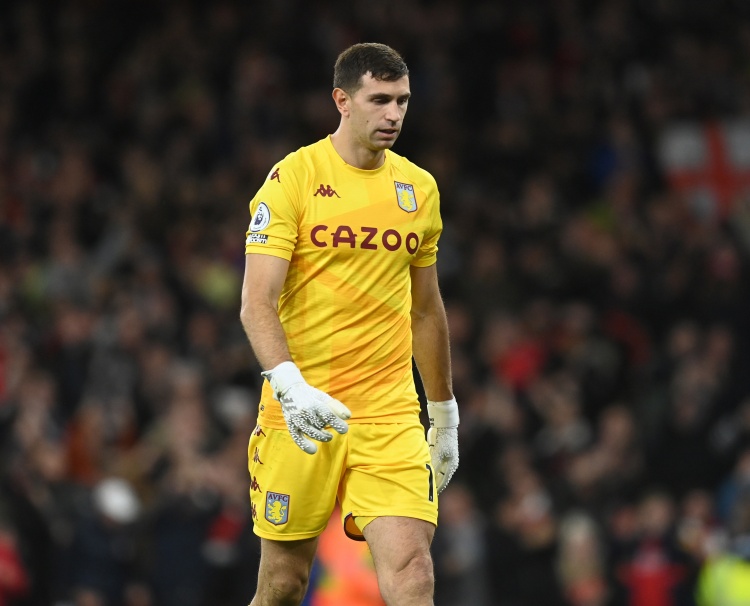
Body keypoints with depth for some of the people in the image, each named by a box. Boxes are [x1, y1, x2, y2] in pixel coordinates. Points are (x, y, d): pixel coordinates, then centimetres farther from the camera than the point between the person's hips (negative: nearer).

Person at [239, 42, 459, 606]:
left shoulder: (420, 189, 11)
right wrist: (289, 385, -28)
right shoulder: (293, 178, -5)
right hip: (298, 412, -3)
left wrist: (445, 413, 24)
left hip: (390, 413, 3)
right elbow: (257, 302, -12)